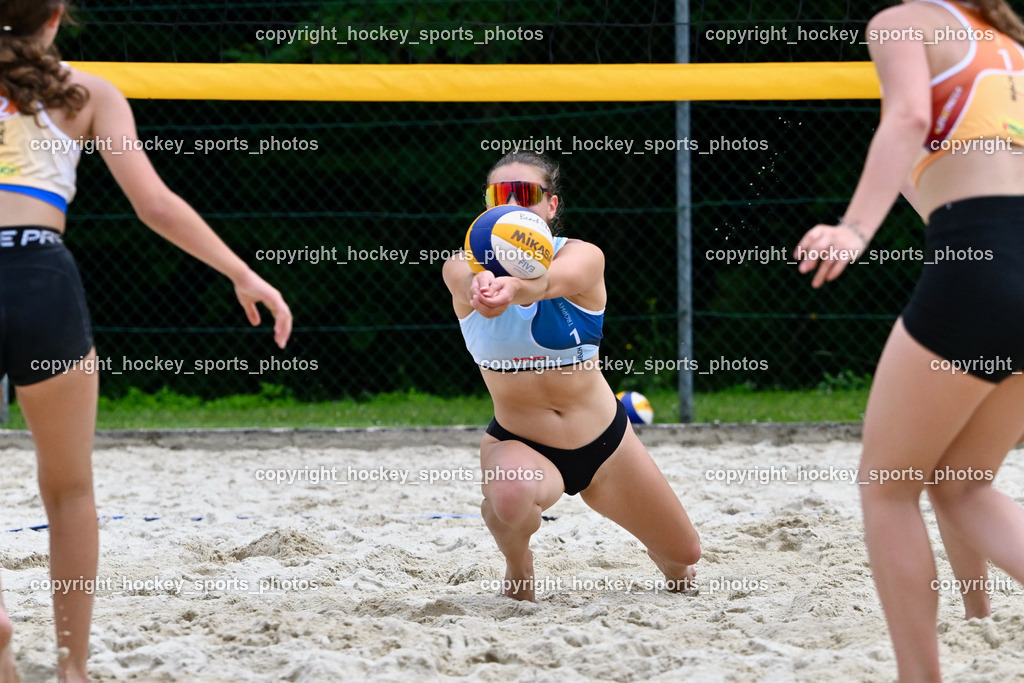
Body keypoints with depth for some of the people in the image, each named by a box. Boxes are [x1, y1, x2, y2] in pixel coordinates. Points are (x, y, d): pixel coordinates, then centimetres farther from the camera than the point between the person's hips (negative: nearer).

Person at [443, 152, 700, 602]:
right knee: (512, 495, -39)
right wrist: (485, 285, -66)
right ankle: (517, 566, -2)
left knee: (684, 555, 12)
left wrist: (513, 288, -65)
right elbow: (474, 283, -39)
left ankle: (670, 567, 54)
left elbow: (547, 281, -40)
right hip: (516, 442, -2)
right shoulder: (462, 269, -14)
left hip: (602, 438, 2)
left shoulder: (582, 258, -16)